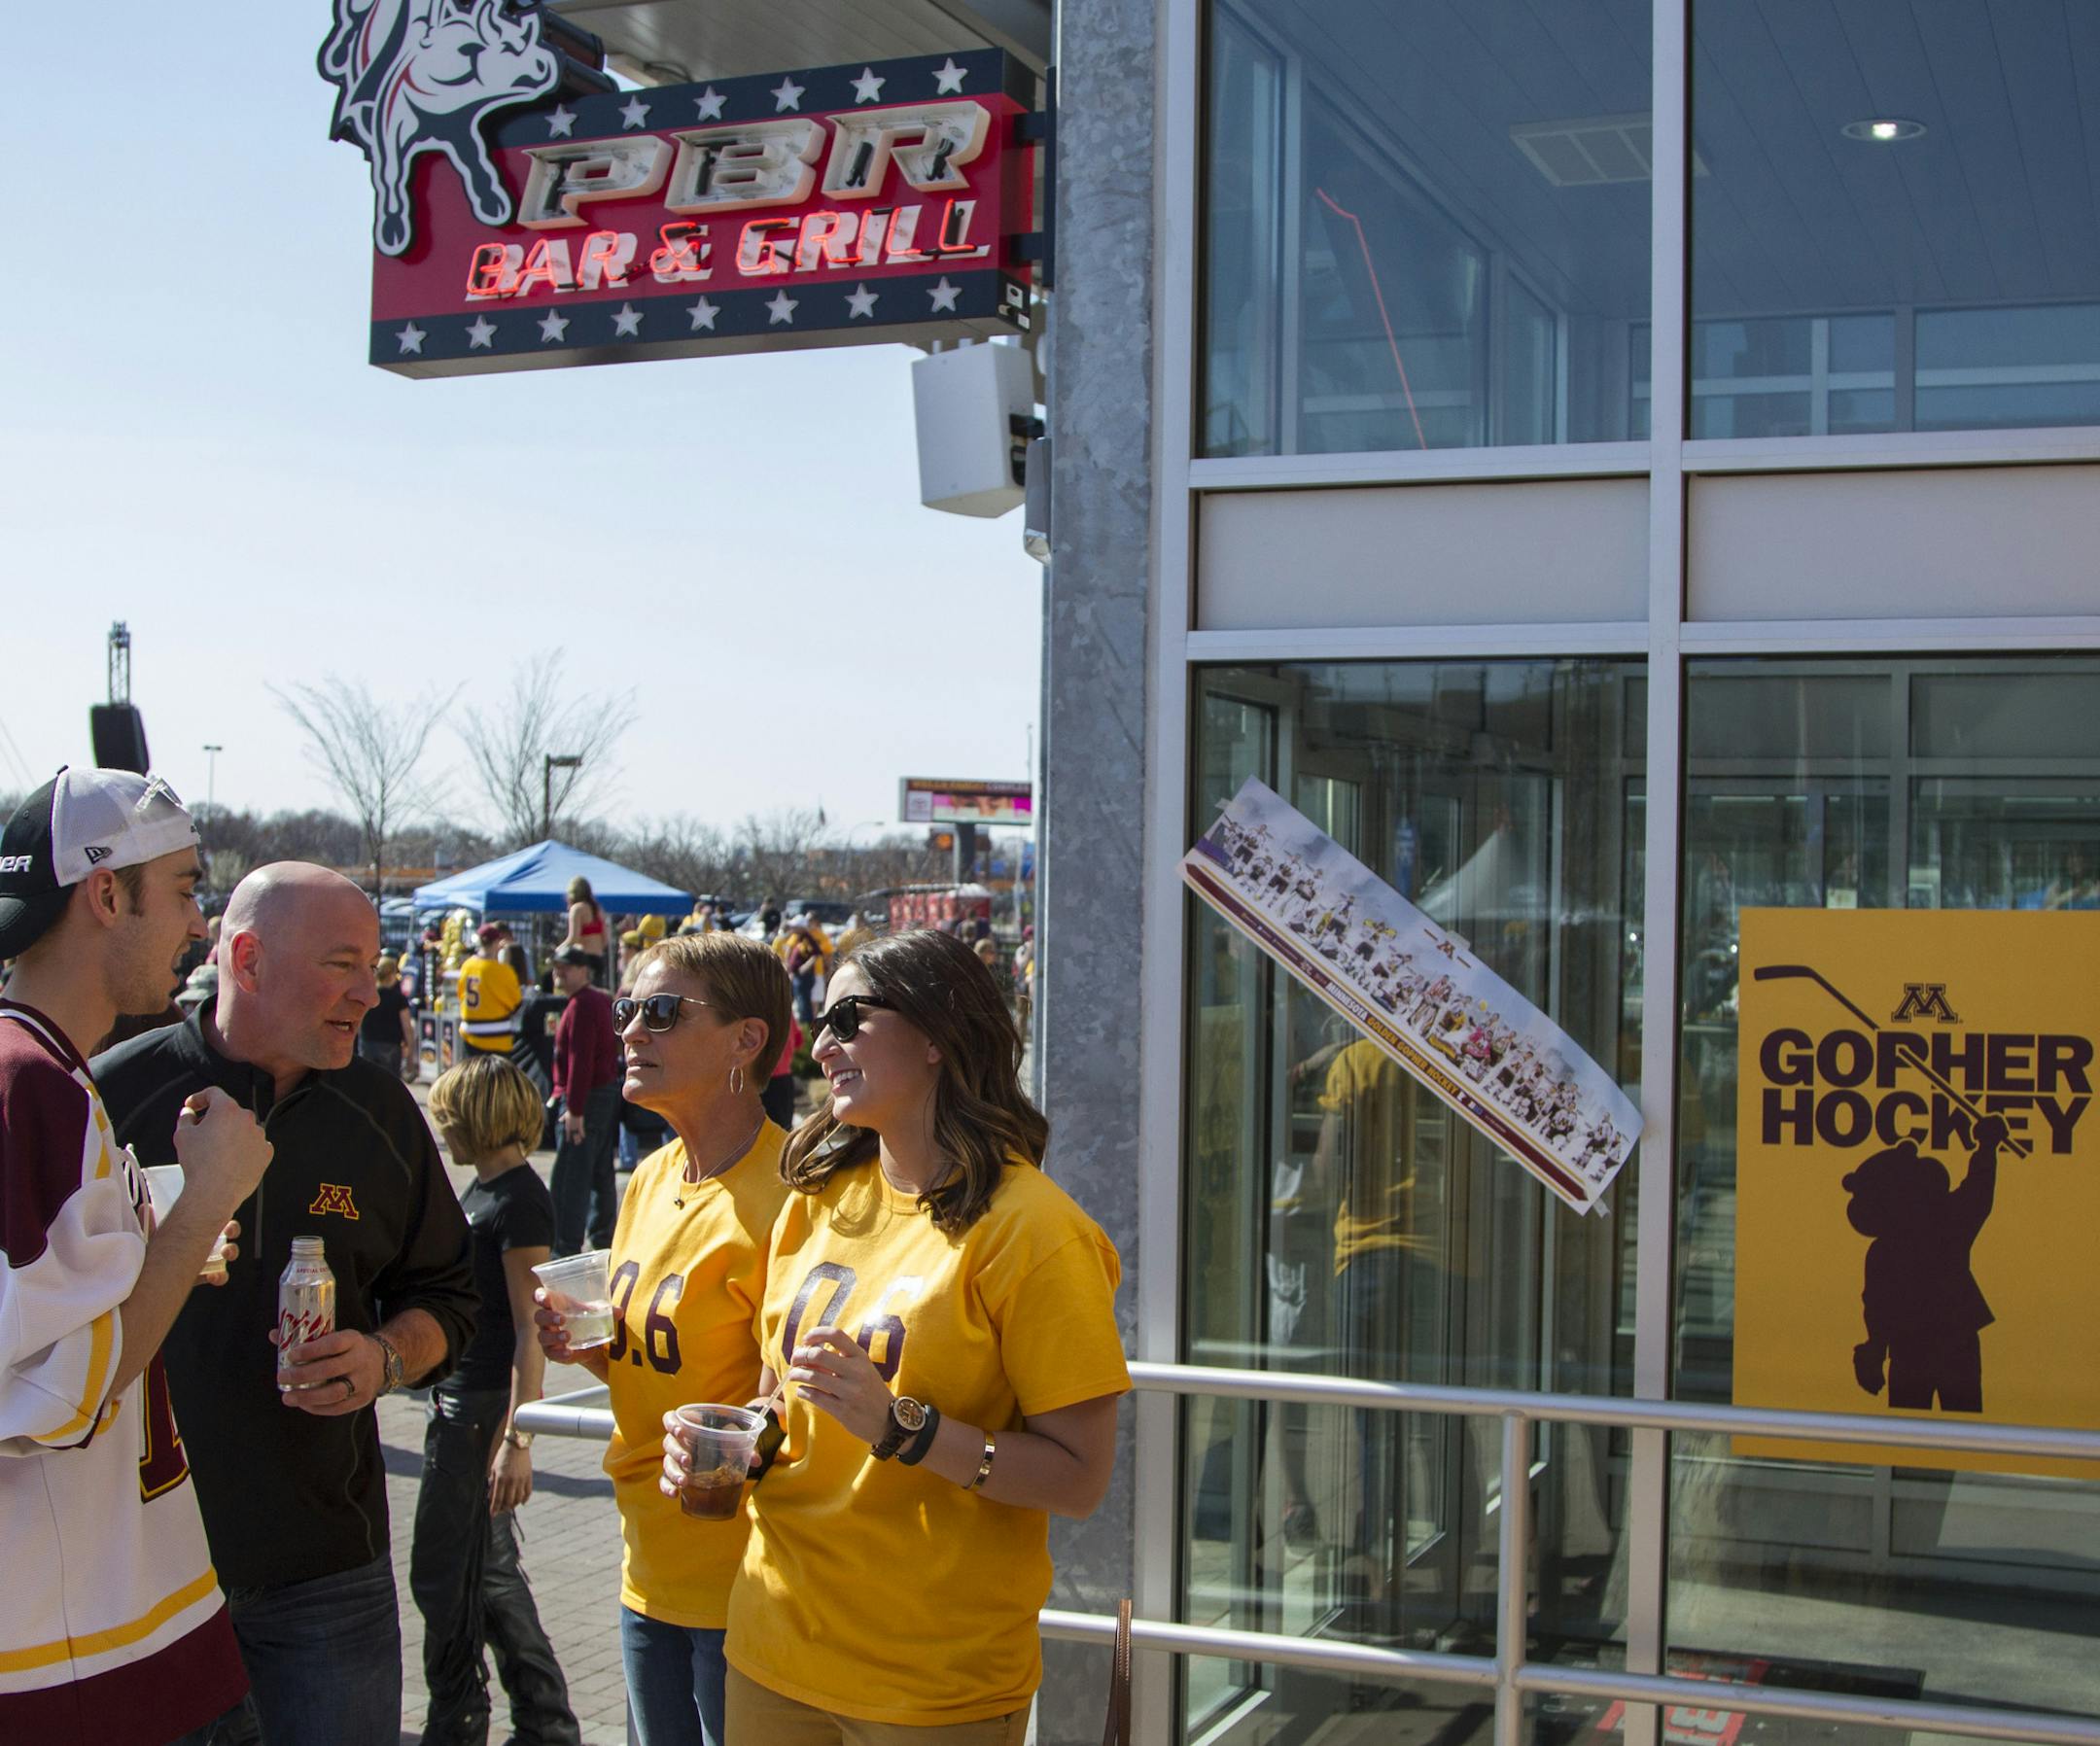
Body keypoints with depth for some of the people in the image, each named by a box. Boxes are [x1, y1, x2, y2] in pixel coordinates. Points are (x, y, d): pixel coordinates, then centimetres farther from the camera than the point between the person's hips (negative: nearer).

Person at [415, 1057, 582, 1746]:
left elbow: (530, 1331, -22)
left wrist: (517, 1439, -25)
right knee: (489, 1570, 15)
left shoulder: (519, 1201, -18)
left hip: (487, 1406, -10)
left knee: (443, 1574, 0)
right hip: (458, 1402, 10)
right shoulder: (482, 1190, 11)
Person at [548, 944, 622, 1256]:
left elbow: (580, 1060, -23)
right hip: (609, 1093, 10)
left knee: (569, 1178, -9)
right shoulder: (602, 1001, 14)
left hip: (586, 1098, -10)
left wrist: (574, 1109, -25)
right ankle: (602, 1237, 25)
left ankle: (565, 1248, -10)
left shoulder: (581, 1005, -17)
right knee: (601, 1173, 17)